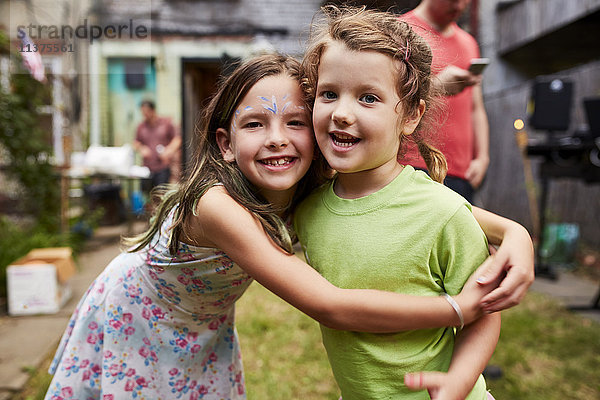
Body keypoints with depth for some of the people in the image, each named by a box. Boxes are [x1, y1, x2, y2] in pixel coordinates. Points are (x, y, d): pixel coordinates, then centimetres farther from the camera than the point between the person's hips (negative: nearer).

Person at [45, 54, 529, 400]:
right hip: (131, 329, -4)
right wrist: (461, 307, -42)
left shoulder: (320, 195, -22)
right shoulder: (216, 206, -40)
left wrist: (512, 230, -35)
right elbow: (330, 307, -44)